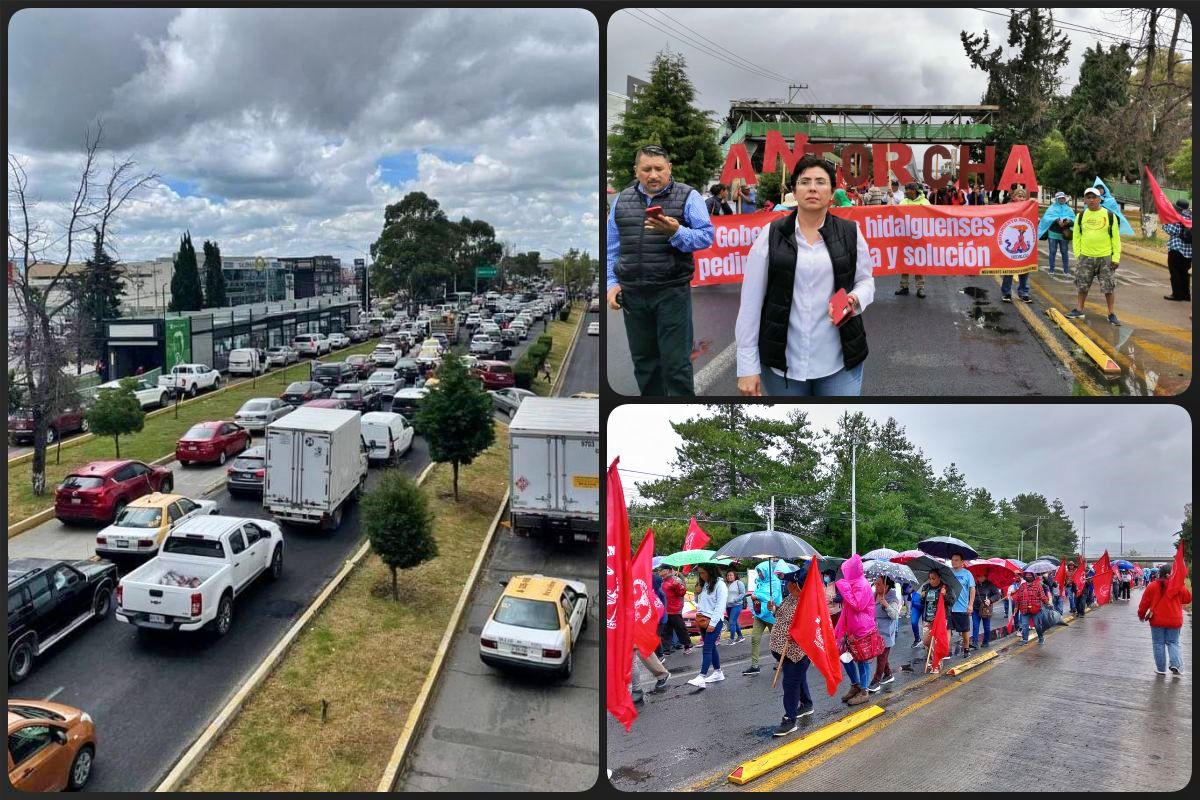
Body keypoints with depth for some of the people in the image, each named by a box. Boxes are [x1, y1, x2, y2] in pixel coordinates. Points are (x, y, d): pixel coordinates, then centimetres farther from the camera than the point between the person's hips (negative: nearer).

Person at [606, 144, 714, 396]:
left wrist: (675, 232, -25)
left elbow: (706, 236, -9)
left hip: (672, 292, -4)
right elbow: (612, 248, 14)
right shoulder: (622, 200, 11)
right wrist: (612, 282, 5)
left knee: (676, 363, -2)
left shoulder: (687, 196, -1)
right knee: (643, 361, 12)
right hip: (632, 294, 4)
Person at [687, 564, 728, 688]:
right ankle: (718, 673, 24)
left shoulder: (720, 584, -10)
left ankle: (701, 678, -15)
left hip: (714, 620, -8)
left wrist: (713, 623, -19)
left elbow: (720, 606, -15)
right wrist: (697, 592, 2)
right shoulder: (703, 585, 14)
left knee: (707, 648, -11)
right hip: (702, 619, 8)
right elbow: (698, 601, 23)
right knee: (711, 647, 13)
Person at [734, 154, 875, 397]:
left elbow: (865, 281, 14)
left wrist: (855, 300, -11)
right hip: (782, 361, 0)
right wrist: (747, 366, -6)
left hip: (839, 360, 1)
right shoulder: (771, 235, -2)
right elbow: (751, 301, -2)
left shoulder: (850, 232, 2)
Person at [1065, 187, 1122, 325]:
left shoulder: (1109, 215, -2)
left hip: (1105, 257, -2)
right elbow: (1076, 236, 9)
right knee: (1082, 286, 11)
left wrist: (1116, 257, -5)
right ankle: (1079, 310, 24)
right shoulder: (1081, 216, 5)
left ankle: (1112, 314, 9)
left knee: (1109, 287, 1)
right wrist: (1077, 255, 1)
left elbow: (1115, 237, -1)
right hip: (1085, 257, 2)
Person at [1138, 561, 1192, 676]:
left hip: (1157, 620, -1)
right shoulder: (1179, 585, -7)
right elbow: (1188, 599, 5)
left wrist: (1141, 615, 11)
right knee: (1173, 643, 13)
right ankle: (1175, 665, -6)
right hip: (1174, 620, 1)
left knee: (1158, 644, 8)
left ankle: (1161, 668, 10)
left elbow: (1145, 602, -2)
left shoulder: (1153, 585, -6)